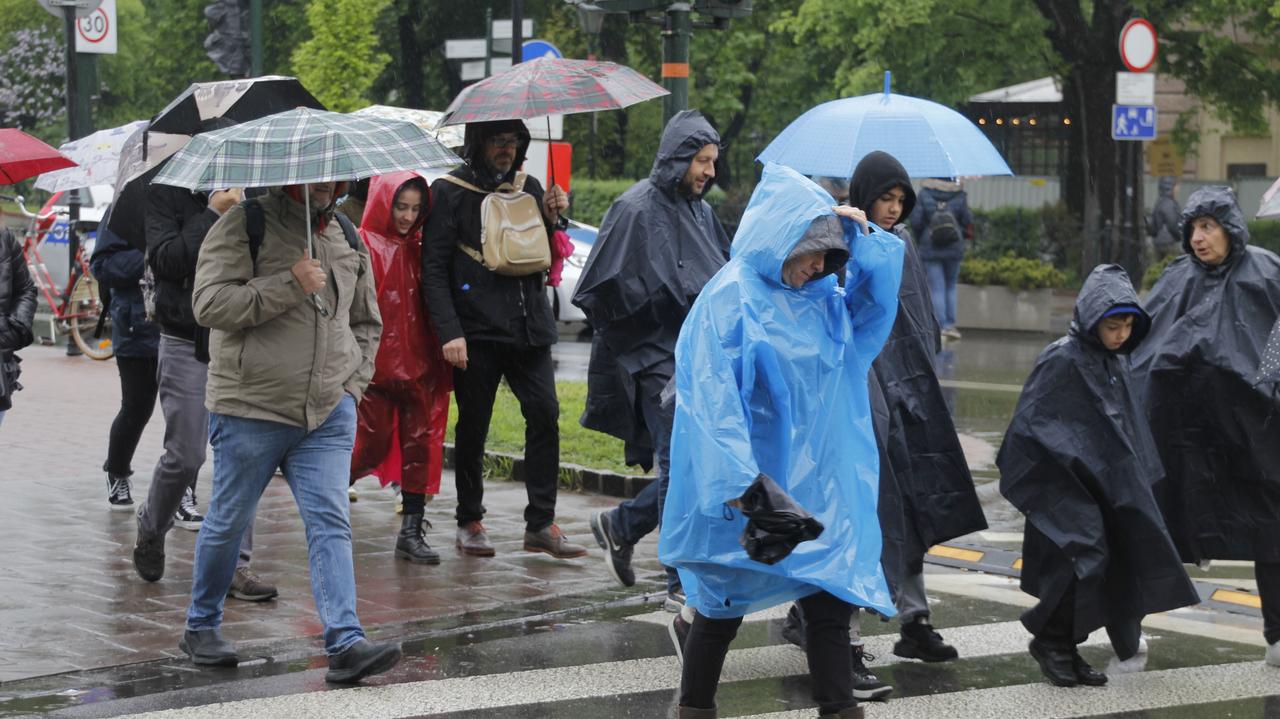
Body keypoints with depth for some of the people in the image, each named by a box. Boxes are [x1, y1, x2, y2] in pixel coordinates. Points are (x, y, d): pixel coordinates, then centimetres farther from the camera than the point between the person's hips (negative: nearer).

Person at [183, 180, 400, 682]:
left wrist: (354, 382, 11)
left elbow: (366, 321, 25)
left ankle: (346, 643, -15)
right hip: (252, 408, -4)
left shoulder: (345, 237, 12)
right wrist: (290, 285, -23)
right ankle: (201, 627, 27)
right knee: (229, 522, 8)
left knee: (331, 523, -8)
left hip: (329, 414, 4)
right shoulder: (245, 225, -7)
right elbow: (210, 303, -19)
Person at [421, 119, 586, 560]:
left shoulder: (528, 188, 14)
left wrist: (551, 219, 0)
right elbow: (433, 268, -6)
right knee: (473, 427, 4)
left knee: (544, 415, -5)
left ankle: (540, 524, -1)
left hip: (528, 327, 4)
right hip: (477, 331, -4)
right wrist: (449, 331, -15)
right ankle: (469, 523, 16)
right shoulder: (449, 193, -1)